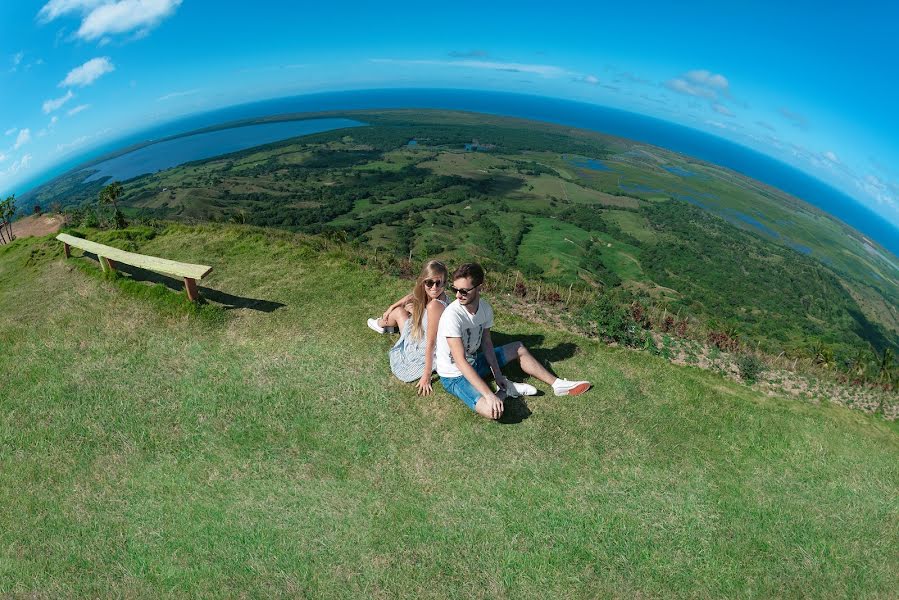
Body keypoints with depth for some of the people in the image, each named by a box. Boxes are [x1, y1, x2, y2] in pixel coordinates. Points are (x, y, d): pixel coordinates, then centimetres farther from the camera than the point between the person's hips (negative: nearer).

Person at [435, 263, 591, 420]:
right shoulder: (452, 315, -31)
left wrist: (497, 374, -8)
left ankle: (557, 384, 24)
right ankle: (505, 390, 1)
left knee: (519, 348, 14)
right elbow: (460, 361, -32)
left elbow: (486, 343, 3)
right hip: (454, 376, -8)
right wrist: (489, 395, -35)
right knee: (492, 410, -32)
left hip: (473, 361, 8)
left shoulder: (485, 307, -9)